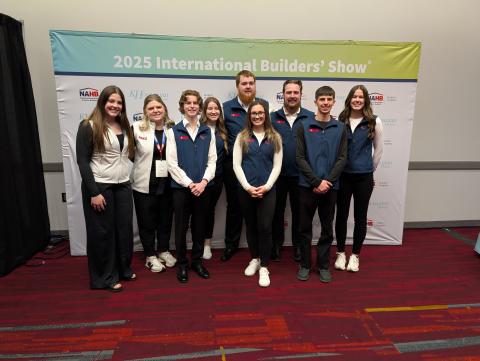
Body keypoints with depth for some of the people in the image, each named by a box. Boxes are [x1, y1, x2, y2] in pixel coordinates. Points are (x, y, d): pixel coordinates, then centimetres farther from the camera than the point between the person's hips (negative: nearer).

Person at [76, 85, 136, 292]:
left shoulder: (124, 126, 11)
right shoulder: (89, 127, -8)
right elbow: (82, 161, -12)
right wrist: (93, 192, -16)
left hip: (123, 186, 6)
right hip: (100, 187, -6)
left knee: (125, 229, 12)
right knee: (102, 232, 5)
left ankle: (124, 269, 30)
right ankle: (105, 278, 19)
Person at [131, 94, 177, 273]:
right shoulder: (137, 128, -8)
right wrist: (139, 164, -1)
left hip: (168, 183, 3)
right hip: (145, 184, -2)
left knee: (165, 219, 15)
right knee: (147, 221, 10)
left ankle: (163, 250, 35)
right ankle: (150, 255, 27)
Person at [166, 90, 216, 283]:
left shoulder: (208, 132, 7)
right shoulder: (174, 131, -1)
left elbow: (212, 160, 3)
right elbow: (172, 163, -7)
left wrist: (203, 182, -12)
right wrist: (189, 183, -14)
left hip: (202, 187, 3)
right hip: (181, 187, -2)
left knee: (199, 225, 11)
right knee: (181, 227, 7)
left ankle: (197, 260, 27)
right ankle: (181, 264, 22)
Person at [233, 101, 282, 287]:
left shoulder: (275, 137, 5)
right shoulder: (242, 137, 4)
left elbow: (277, 166, 1)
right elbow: (236, 164, -1)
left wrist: (266, 186, -10)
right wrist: (247, 187, -11)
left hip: (267, 190, -1)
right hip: (246, 189, 1)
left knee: (265, 227, -7)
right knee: (251, 226, 12)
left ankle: (264, 267, 8)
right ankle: (254, 259, 32)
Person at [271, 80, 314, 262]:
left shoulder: (311, 117, -1)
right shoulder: (273, 117, 2)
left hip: (300, 175, 0)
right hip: (277, 174, 1)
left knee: (299, 212, 12)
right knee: (277, 211, 12)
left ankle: (298, 245, 29)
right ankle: (276, 244, 28)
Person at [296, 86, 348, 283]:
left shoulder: (340, 128, 5)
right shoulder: (304, 126, -1)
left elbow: (342, 158, 0)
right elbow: (300, 158, -6)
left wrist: (328, 181, -11)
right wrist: (317, 182, -13)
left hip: (330, 187, 2)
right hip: (307, 185, -1)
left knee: (327, 229, 11)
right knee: (305, 228, 8)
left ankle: (323, 265, 26)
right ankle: (305, 264, 23)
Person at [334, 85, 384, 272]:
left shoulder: (374, 122, -2)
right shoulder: (340, 121, 1)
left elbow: (379, 149, 5)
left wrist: (369, 169, 9)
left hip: (364, 177, -1)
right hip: (342, 175, 1)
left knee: (360, 217, 9)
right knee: (341, 215, 9)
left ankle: (355, 255, 25)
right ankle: (341, 253, 27)